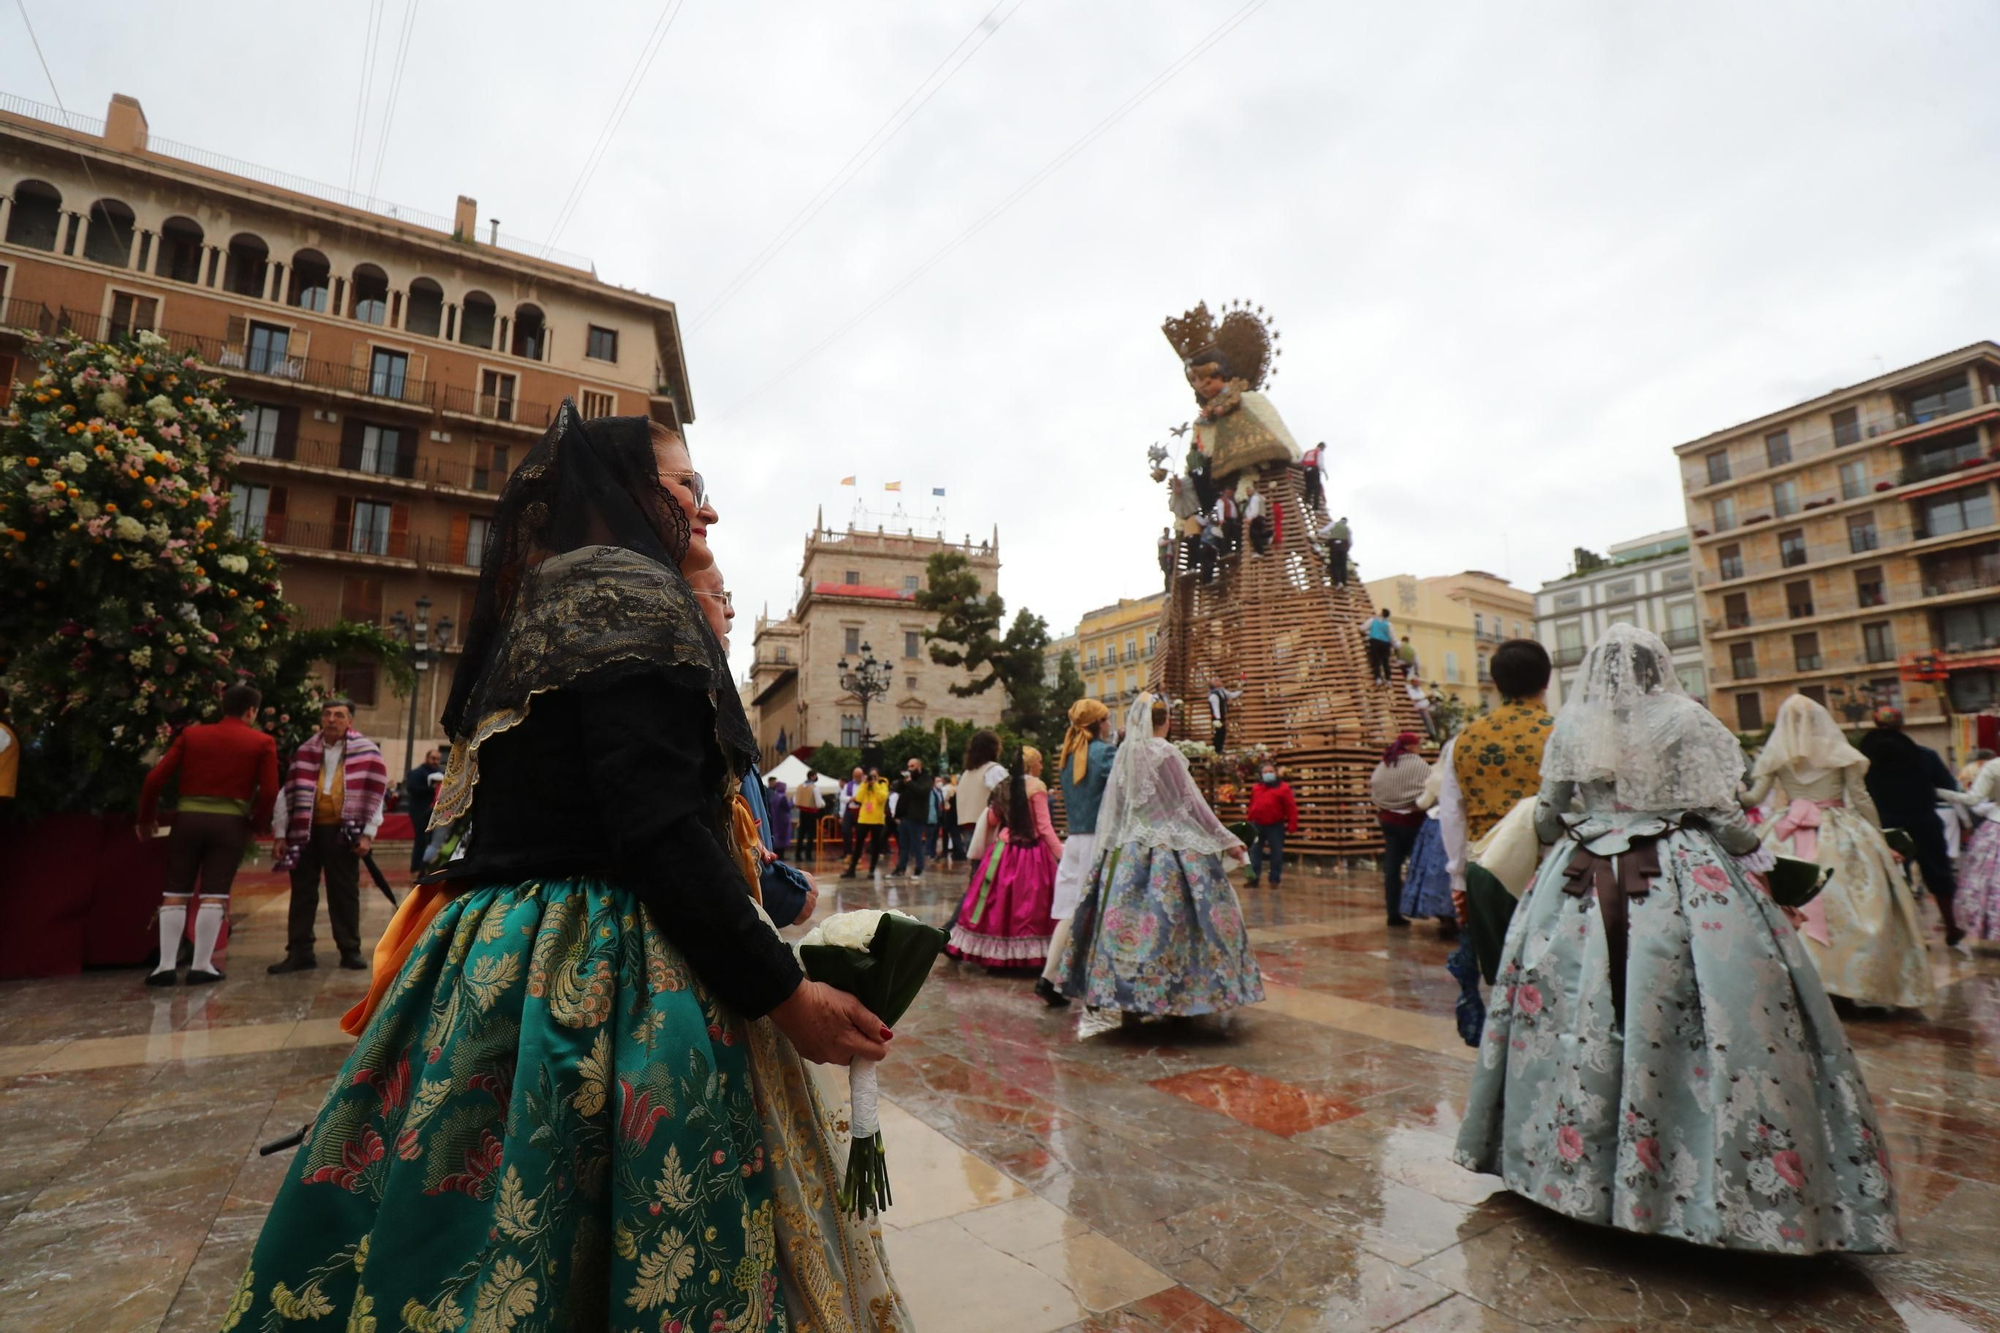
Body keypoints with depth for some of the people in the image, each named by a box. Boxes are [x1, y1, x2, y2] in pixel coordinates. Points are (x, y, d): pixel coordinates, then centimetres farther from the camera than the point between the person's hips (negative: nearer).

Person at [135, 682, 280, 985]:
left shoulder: (191, 735, 8)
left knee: (176, 893, 9)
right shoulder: (263, 743, 0)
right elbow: (269, 791, -7)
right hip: (230, 823, -2)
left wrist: (146, 818, 18)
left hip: (188, 818, 2)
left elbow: (155, 779, 5)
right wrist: (256, 823, 10)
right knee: (214, 895, 2)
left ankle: (166, 965, 9)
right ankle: (201, 966, 6)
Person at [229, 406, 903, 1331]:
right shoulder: (627, 587, -12)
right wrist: (785, 993, -17)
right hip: (598, 986, -10)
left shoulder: (533, 603, 17)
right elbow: (660, 829, -22)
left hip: (495, 969, 10)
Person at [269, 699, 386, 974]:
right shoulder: (305, 752, 6)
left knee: (344, 892, 5)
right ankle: (299, 952, 16)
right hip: (306, 829, 3)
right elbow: (289, 794, 8)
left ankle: (350, 951, 14)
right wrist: (282, 833, 4)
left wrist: (368, 834, -10)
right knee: (302, 892, 7)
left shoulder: (365, 752, -3)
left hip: (342, 830, -3)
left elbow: (374, 795, -5)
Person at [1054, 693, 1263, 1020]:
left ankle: (1127, 998, 13)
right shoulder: (1164, 752, -11)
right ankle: (1176, 999, 7)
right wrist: (1226, 841, -2)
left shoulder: (1124, 753, 6)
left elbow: (1112, 807, 10)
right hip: (1168, 850, -6)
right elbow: (1190, 803, -9)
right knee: (1168, 919, 1)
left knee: (1127, 919, 6)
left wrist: (1107, 846, 18)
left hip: (1128, 852, 6)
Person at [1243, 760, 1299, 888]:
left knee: (1276, 853, 4)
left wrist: (1292, 827, -13)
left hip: (1275, 826, -4)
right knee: (1254, 851, 6)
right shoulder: (1256, 788, 10)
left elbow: (1292, 809, -9)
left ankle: (1275, 879, 15)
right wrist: (1249, 821, 15)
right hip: (1257, 825, 4)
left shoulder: (1283, 788, -7)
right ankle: (1254, 878, 13)